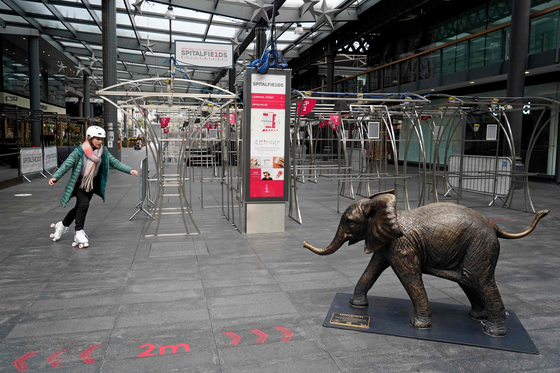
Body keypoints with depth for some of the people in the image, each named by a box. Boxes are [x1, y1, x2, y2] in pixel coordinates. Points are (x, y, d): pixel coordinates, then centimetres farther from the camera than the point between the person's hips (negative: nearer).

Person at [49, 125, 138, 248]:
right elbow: (66, 165, -20)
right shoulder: (79, 151, -18)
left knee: (79, 207, 12)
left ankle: (62, 225, 36)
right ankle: (79, 232, -10)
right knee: (84, 204, -22)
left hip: (92, 183, 5)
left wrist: (129, 170, -11)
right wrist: (55, 177, -32)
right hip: (79, 182, -5)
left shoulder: (103, 151, -5)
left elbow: (115, 162, -1)